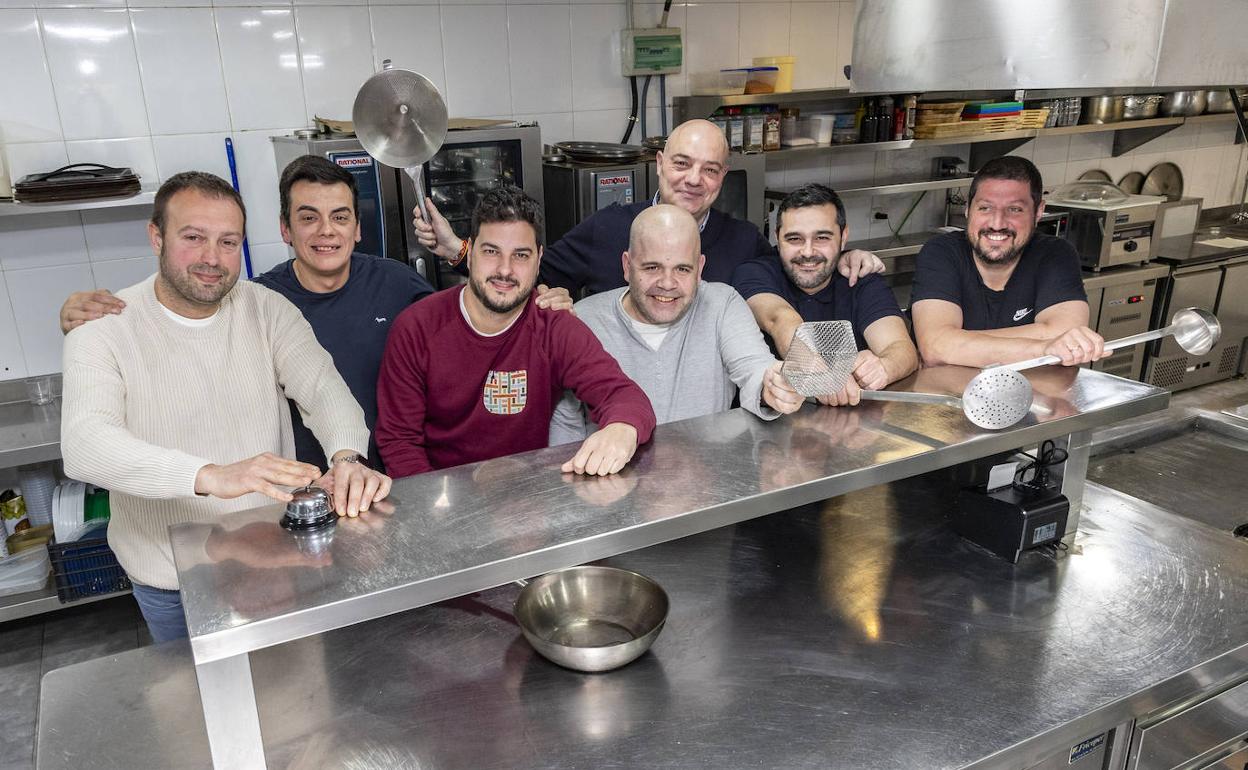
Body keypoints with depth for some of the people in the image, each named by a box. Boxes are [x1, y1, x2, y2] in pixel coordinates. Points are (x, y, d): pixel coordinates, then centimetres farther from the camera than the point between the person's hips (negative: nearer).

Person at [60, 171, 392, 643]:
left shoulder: (267, 309, -6)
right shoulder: (104, 326, -15)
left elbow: (324, 386, -18)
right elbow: (83, 444, -29)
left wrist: (347, 456, -41)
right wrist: (211, 476, -46)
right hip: (168, 579, -1)